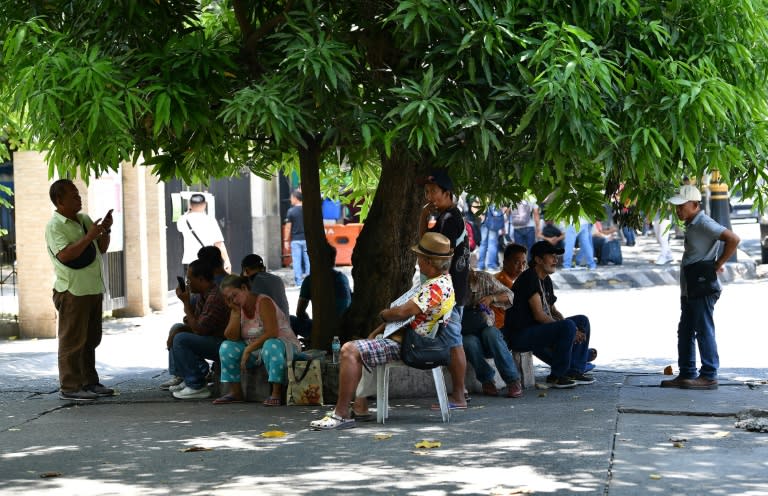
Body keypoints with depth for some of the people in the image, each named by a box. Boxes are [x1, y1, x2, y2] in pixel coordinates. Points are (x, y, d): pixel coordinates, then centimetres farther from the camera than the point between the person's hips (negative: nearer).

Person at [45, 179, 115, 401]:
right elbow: (64, 255, -24)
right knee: (72, 340, -6)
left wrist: (105, 231, 1)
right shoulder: (55, 225, -11)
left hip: (93, 289, 8)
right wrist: (89, 236, -22)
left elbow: (101, 249, 19)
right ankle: (69, 387, -4)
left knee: (90, 339, 14)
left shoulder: (84, 220, 14)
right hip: (72, 291, -8)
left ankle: (89, 382, 22)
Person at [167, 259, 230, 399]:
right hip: (210, 339, 11)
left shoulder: (215, 298, -25)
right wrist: (178, 330, -4)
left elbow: (199, 329, -24)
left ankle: (197, 386, -18)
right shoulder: (203, 294, 8)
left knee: (181, 339, -24)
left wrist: (186, 303, -17)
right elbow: (196, 322, 15)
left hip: (221, 344, -11)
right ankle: (179, 377, 11)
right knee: (176, 328, 20)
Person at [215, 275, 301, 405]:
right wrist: (236, 312, -14)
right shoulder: (237, 308, 4)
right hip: (255, 351, 7)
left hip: (282, 343, -7)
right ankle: (236, 393, -6)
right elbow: (232, 337, -8)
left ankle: (276, 393, -34)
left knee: (270, 346, -39)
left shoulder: (263, 302, -16)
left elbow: (271, 333, -27)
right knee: (226, 347, -10)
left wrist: (248, 349, -25)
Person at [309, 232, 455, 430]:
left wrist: (384, 314, -3)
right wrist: (377, 332, 13)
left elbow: (403, 312, -25)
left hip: (402, 344, -12)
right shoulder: (434, 282, 15)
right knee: (358, 349, 29)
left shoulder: (438, 286, -20)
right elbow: (403, 312, 19)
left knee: (350, 350, -23)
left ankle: (341, 414, -22)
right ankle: (360, 406, 20)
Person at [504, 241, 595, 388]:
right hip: (521, 335, -11)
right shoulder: (529, 278, -15)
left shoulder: (546, 280, 16)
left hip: (537, 329, 11)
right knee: (568, 326, -28)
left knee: (582, 321, 10)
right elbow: (539, 315, -22)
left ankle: (575, 371, 5)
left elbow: (553, 311, 20)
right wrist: (570, 331, -18)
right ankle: (556, 376, -16)